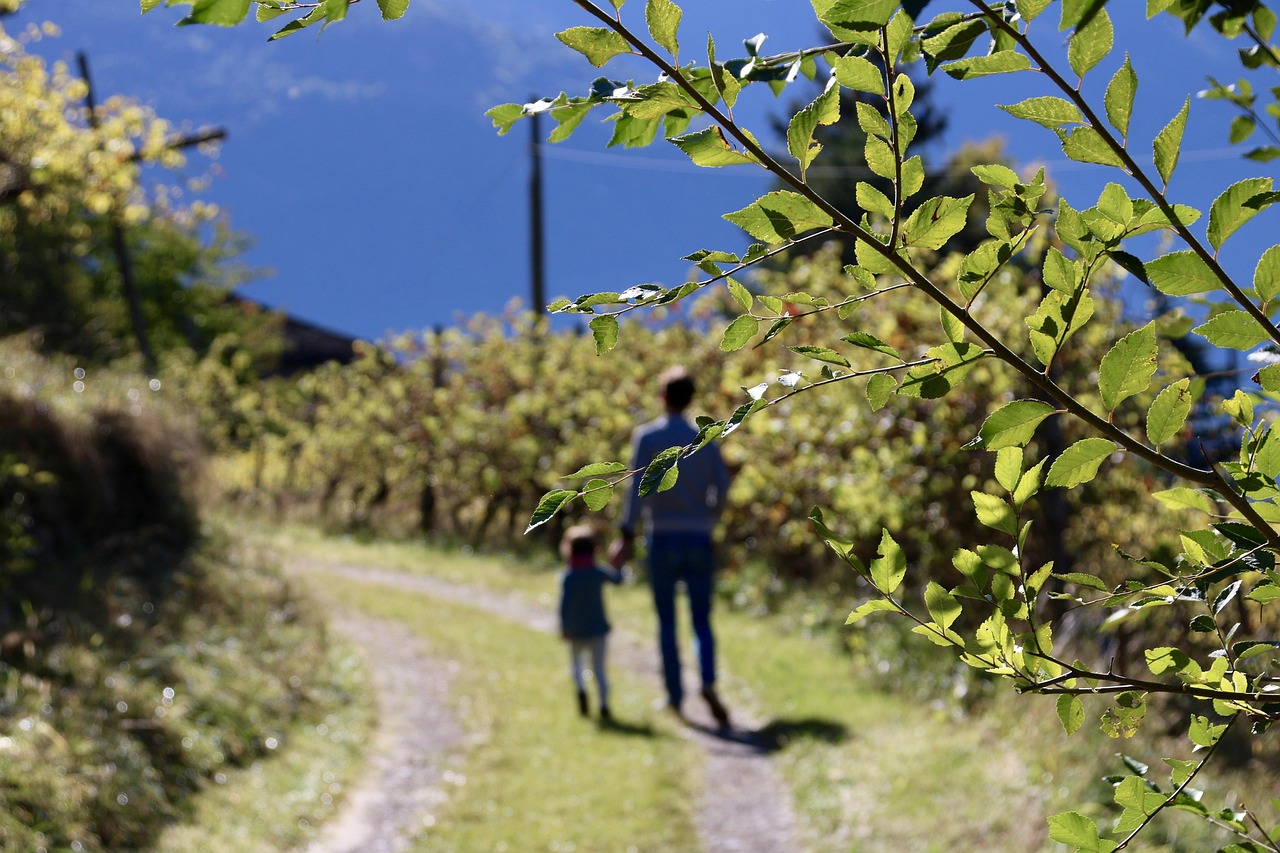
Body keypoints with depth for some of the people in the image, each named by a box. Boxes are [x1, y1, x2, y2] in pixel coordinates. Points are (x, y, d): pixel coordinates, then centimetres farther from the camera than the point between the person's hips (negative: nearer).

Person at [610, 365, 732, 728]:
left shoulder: (646, 436, -3)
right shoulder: (706, 440, 6)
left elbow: (639, 487, -14)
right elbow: (723, 487, 0)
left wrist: (627, 535, -16)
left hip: (662, 538, -2)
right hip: (699, 541, 2)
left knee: (667, 621, 11)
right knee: (702, 623, 5)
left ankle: (675, 695, 10)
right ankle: (708, 683, -20)